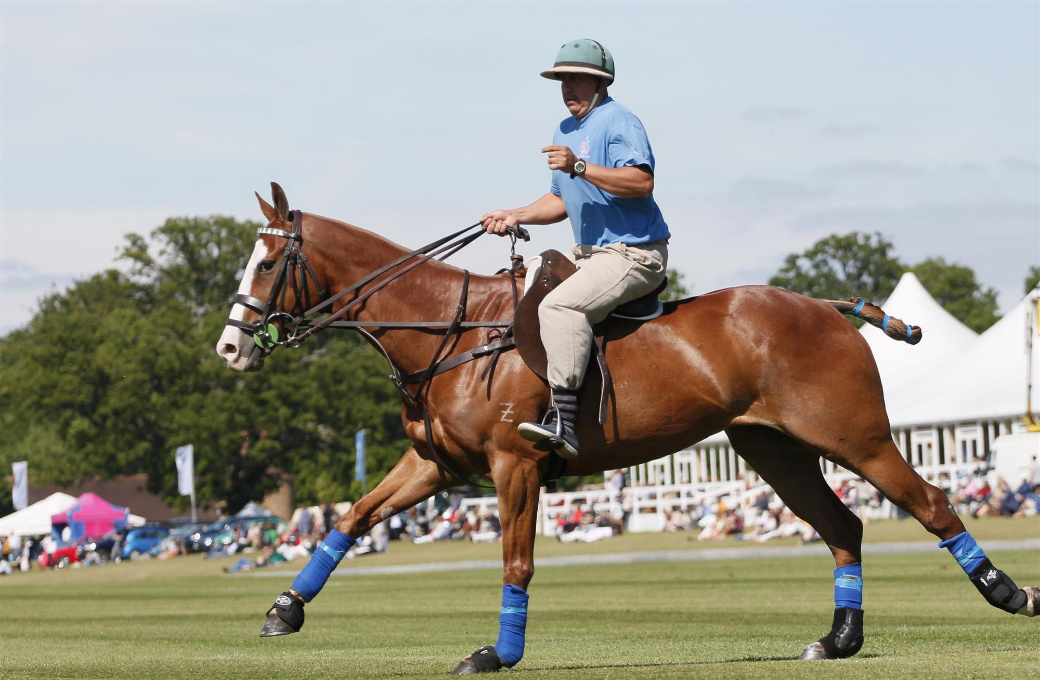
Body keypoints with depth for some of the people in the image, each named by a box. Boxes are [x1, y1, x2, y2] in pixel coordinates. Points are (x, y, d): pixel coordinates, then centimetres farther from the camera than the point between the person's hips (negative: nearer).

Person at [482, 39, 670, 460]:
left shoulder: (619, 122, -12)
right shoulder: (565, 132, 18)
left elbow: (642, 183, -27)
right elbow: (561, 200, 25)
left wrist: (580, 167, -31)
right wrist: (515, 217, 10)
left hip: (634, 255, -11)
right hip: (588, 252, 11)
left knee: (560, 305, -30)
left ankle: (563, 421, -38)